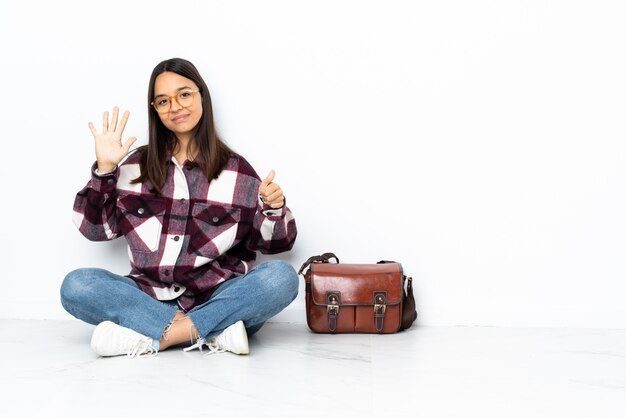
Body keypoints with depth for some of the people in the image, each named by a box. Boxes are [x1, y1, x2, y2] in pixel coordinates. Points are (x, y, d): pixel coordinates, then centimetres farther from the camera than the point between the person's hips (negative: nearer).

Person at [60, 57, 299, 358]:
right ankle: (213, 333, -27)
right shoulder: (135, 165, 10)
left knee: (282, 277, -28)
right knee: (76, 285, -23)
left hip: (219, 299, -1)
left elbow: (272, 243, 7)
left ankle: (150, 338, -26)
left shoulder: (237, 171, 6)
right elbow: (95, 228, 8)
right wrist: (104, 169, -2)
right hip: (150, 298, 1)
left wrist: (274, 210, -14)